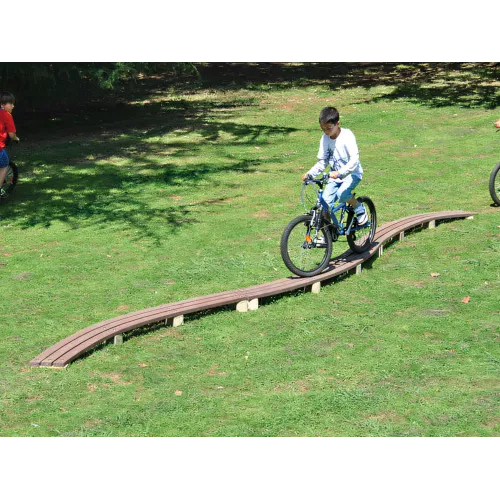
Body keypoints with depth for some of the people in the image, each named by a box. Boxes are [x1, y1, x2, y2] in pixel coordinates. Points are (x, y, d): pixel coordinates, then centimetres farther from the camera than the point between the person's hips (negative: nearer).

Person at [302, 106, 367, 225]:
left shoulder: (347, 136, -20)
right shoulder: (325, 138, -3)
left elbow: (354, 160, -30)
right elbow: (322, 162, 4)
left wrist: (340, 173, -44)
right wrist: (310, 173, -12)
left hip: (352, 173, -5)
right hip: (335, 175, 5)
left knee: (342, 194, -31)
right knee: (325, 203, -11)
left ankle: (360, 209, -3)